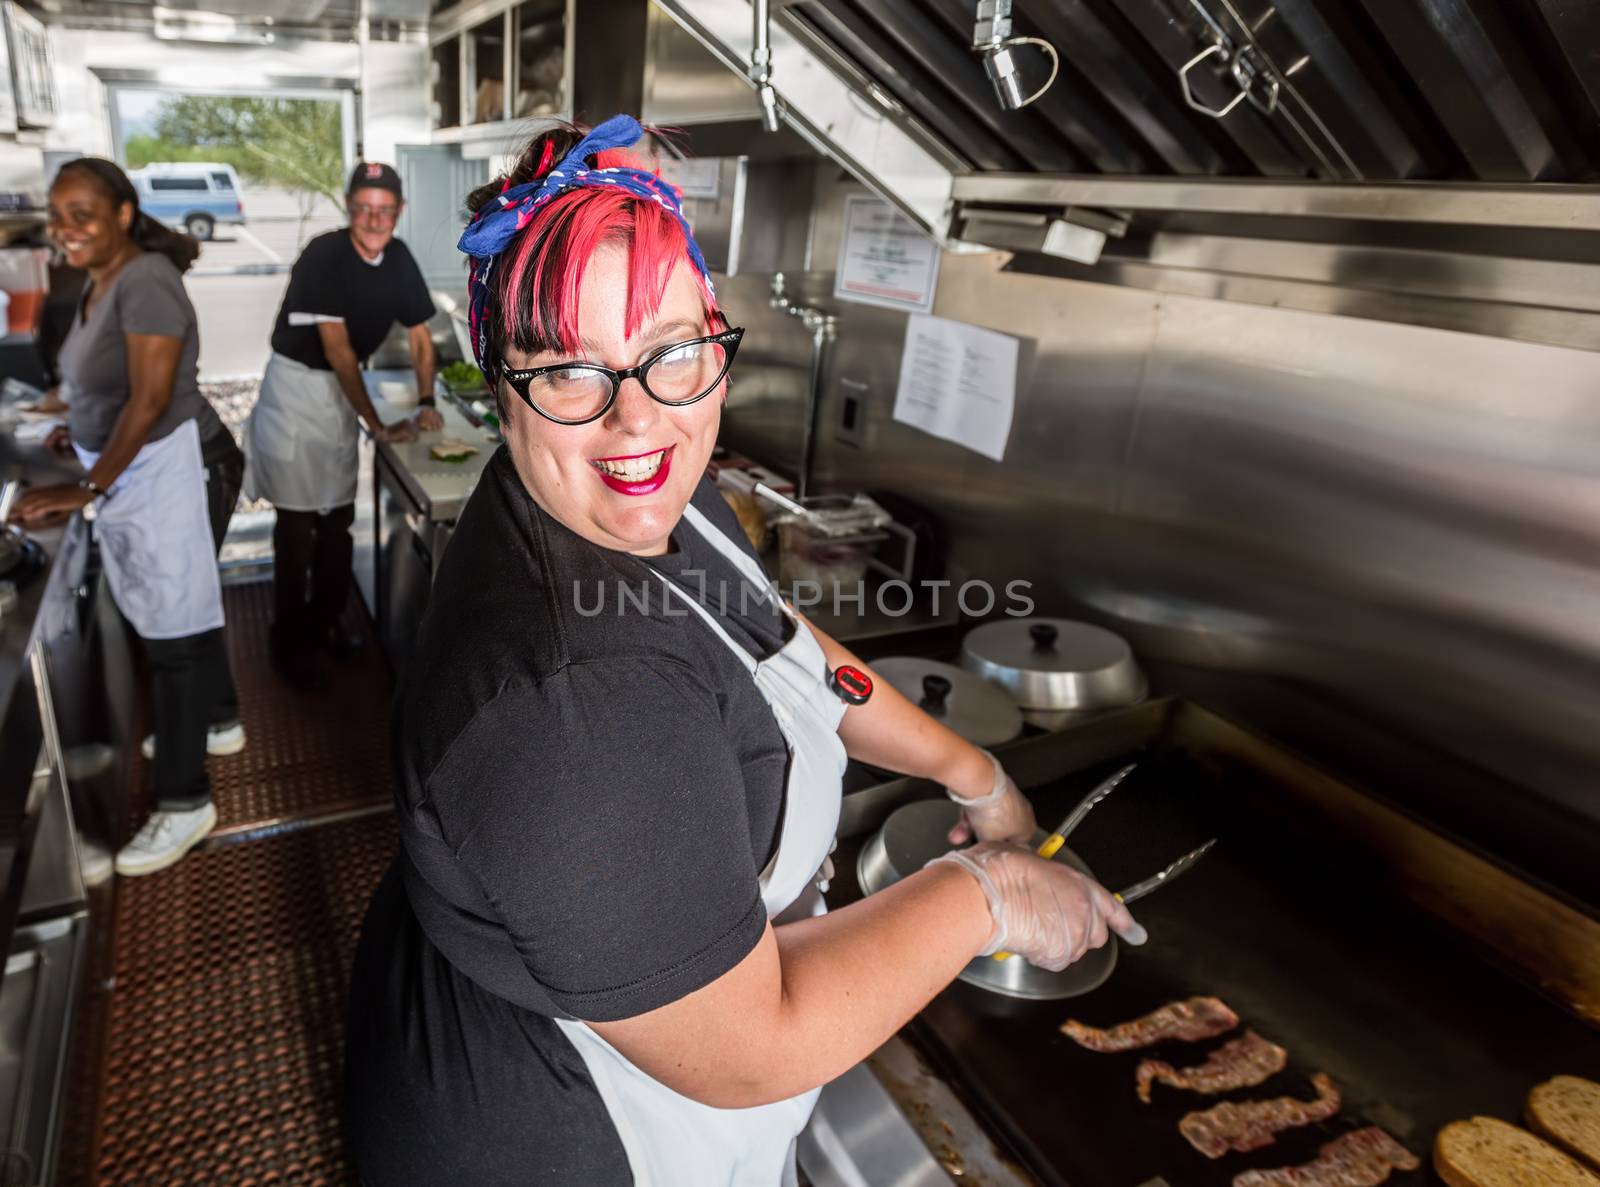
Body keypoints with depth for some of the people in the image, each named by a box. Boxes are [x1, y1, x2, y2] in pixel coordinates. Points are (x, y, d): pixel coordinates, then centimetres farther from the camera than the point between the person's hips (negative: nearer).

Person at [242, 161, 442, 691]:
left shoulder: (398, 259, -3)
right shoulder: (323, 257, -22)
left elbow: (420, 337, 4)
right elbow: (338, 350, -23)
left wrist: (426, 401, -8)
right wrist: (376, 425, -22)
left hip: (342, 388, 6)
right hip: (297, 384, -6)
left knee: (338, 517, 12)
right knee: (298, 521, -2)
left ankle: (324, 622, 28)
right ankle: (289, 643, 9)